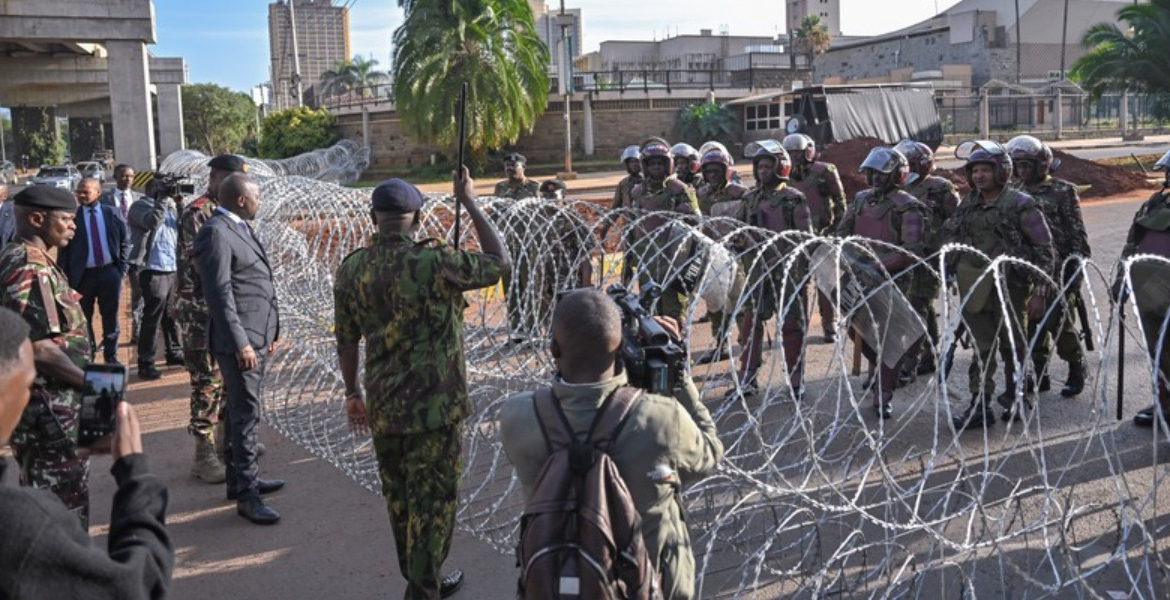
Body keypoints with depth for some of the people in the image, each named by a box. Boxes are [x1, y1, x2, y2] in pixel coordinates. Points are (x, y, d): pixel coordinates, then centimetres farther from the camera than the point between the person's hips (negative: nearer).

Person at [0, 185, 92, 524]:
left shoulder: (28, 260, 12)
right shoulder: (29, 267, -19)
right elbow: (38, 346, -25)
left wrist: (83, 380, 14)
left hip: (51, 405, 10)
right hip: (49, 407, -10)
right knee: (64, 508, 0)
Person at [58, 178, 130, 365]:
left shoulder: (111, 214, 2)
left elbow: (125, 241, 9)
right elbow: (64, 249, -1)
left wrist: (122, 267, 1)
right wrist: (66, 277, -7)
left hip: (109, 272, 1)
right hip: (83, 275, -1)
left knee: (110, 317, 9)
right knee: (84, 318, 8)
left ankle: (111, 356, 20)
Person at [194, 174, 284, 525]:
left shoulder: (240, 228, 16)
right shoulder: (216, 233, -14)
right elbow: (219, 293, -19)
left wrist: (269, 331, 19)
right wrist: (241, 342, -22)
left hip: (257, 335, 10)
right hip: (239, 339, -10)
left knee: (240, 411, 18)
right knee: (246, 414, -6)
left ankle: (239, 479, 30)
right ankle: (246, 495, 0)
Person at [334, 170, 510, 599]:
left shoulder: (351, 270, 0)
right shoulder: (432, 261, -17)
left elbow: (346, 341, 6)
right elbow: (500, 262, -5)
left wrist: (353, 393, 20)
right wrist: (469, 202, 0)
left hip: (383, 407, 6)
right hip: (434, 406, -6)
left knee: (400, 501, 20)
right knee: (432, 503, 6)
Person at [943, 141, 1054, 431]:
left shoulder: (1020, 205, -8)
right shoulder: (968, 206, 8)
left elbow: (1044, 249, -8)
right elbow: (952, 239, 20)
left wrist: (1040, 291, -11)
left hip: (1009, 288, -4)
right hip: (974, 288, 5)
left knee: (1013, 347, 10)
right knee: (981, 348, 6)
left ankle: (1017, 399, 26)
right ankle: (980, 406, 9)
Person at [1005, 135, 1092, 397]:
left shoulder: (1063, 191, -4)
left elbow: (1077, 233, -5)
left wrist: (1077, 266, -11)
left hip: (1057, 268, -5)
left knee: (1059, 321, -4)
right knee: (1032, 324, 7)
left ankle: (1077, 369, 17)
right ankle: (1040, 375, 17)